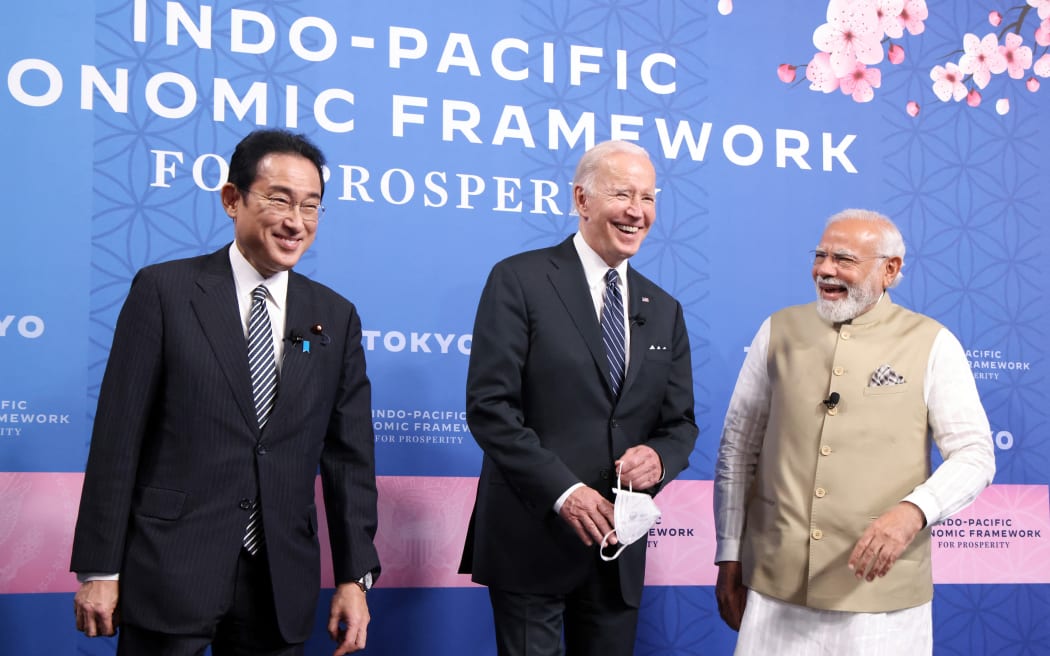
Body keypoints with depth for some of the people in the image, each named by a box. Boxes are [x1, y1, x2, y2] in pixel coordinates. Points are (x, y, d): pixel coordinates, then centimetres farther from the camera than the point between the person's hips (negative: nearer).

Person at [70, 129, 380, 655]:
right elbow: (118, 435, -4)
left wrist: (354, 577, 3)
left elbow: (348, 456, 7)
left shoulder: (336, 317, 8)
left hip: (282, 586, 3)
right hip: (169, 573, -3)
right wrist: (99, 569, -7)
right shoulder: (164, 290, -2)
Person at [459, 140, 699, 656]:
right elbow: (488, 404, -11)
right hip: (533, 540, -5)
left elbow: (680, 422, 12)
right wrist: (562, 490, -19)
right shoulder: (520, 280, -5)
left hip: (619, 548, 5)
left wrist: (659, 457, -12)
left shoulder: (663, 310, 13)